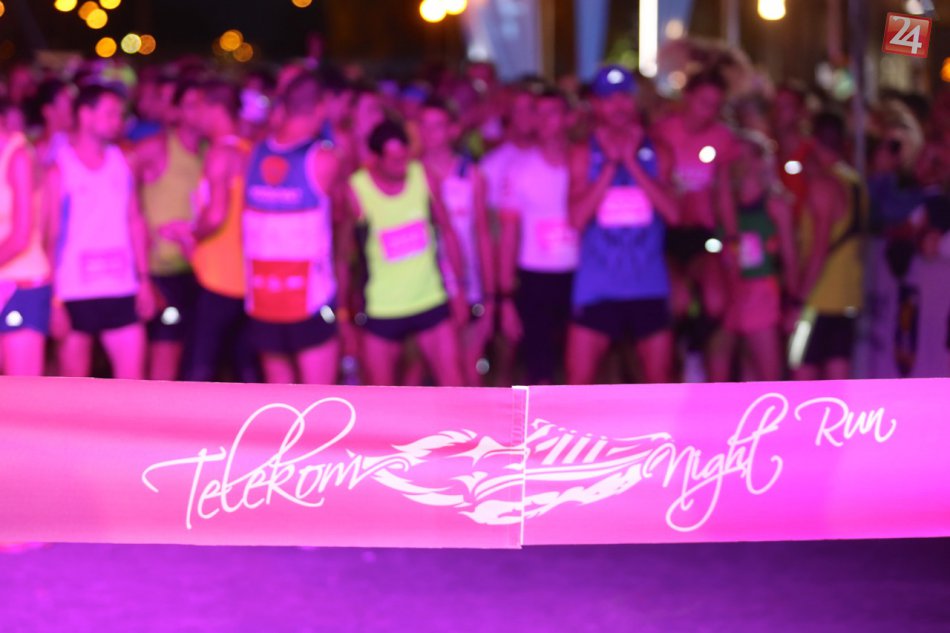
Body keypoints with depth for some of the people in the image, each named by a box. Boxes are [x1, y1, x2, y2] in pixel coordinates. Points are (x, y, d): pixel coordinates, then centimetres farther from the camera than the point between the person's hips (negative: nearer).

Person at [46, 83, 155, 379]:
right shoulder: (59, 169, -4)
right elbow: (51, 234, -5)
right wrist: (54, 300, -9)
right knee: (74, 379, 4)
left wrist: (144, 279, 7)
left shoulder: (122, 162, 9)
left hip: (121, 290, 4)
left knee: (132, 373, -1)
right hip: (74, 294, -3)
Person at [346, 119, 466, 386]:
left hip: (432, 302, 2)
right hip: (381, 311, -2)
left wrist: (458, 288, 8)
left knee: (453, 385, 1)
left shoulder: (424, 177, -6)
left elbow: (447, 231, 6)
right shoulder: (355, 189, -14)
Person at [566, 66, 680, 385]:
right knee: (578, 379, -5)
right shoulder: (584, 155, 2)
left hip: (649, 286, 2)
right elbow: (578, 217, -10)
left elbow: (672, 212, -8)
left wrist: (631, 161, -11)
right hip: (597, 286, -1)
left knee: (660, 380, 7)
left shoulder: (657, 153, 5)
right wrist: (611, 164, -12)